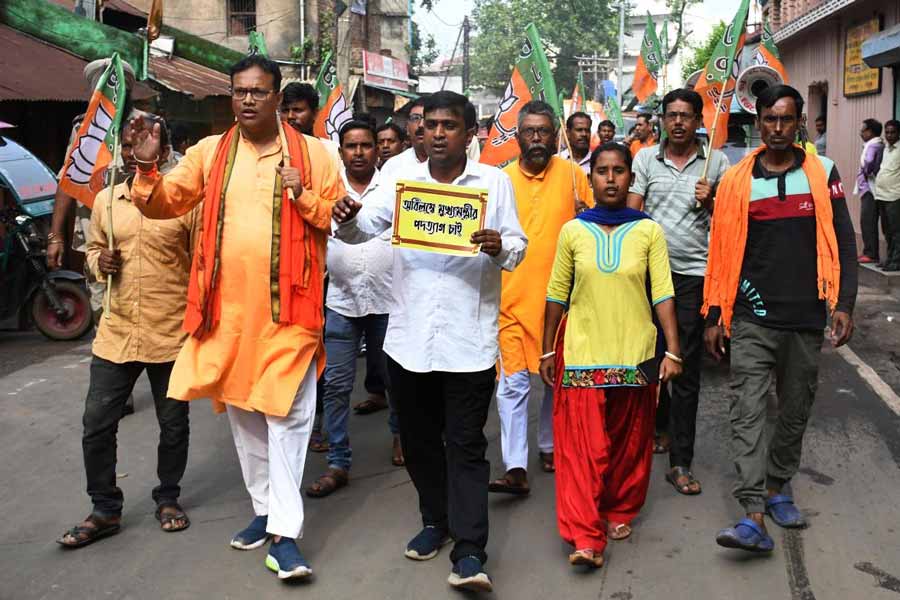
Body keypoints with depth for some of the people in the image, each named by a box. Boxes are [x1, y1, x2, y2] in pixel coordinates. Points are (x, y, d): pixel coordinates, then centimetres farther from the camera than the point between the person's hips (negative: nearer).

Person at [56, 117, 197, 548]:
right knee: (96, 425, 5)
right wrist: (100, 261, -3)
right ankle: (105, 511, 21)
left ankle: (168, 499, 32)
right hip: (115, 333, 4)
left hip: (171, 335, -4)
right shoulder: (105, 200, 7)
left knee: (173, 424, 11)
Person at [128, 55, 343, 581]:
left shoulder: (311, 152, 2)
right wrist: (147, 166, -6)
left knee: (285, 414, -5)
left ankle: (286, 531, 0)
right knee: (241, 410, 13)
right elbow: (164, 204, 11)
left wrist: (303, 197, -13)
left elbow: (339, 219, 4)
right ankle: (266, 508, 28)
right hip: (227, 306, 4)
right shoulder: (210, 151, 9)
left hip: (287, 306, -4)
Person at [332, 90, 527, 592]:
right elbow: (364, 229, -1)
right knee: (419, 438, 15)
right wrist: (348, 218, -24)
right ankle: (436, 520, 34)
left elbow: (518, 247, 1)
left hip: (469, 339, -3)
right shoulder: (403, 180, 7)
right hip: (410, 336, 3)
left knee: (466, 445, -1)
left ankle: (470, 551, 1)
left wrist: (500, 247, -22)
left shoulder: (495, 182, 2)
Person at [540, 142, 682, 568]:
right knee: (583, 445, -5)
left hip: (635, 353, 1)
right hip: (581, 353, 0)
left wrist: (673, 350, -8)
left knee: (629, 442, 12)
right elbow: (557, 295, 7)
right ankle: (586, 537, -4)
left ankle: (620, 512, 31)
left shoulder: (648, 231, 1)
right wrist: (548, 350, 8)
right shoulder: (573, 231, 3)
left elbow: (663, 293, -2)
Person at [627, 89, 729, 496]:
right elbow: (632, 213, 2)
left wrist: (710, 202, -11)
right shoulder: (646, 159, 6)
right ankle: (661, 425, 40)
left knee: (687, 369, -2)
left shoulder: (716, 162, 4)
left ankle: (681, 463, 2)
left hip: (693, 275, -2)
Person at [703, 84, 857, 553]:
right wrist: (714, 316, 3)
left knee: (796, 411, 12)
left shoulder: (822, 173, 3)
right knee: (747, 411, -9)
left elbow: (843, 242, 4)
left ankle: (777, 485, 32)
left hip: (806, 318, 1)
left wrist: (843, 305, -4)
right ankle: (754, 516, -11)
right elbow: (722, 251, 5)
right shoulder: (736, 181, 2)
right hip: (752, 319, -1)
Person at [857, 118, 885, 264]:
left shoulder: (872, 145, -13)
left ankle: (871, 253, -7)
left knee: (868, 221, -8)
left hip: (869, 188, -10)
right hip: (869, 188, 10)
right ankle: (869, 252, 18)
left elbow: (868, 162, -30)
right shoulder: (880, 145, 16)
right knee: (868, 221, 13)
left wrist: (866, 171, -13)